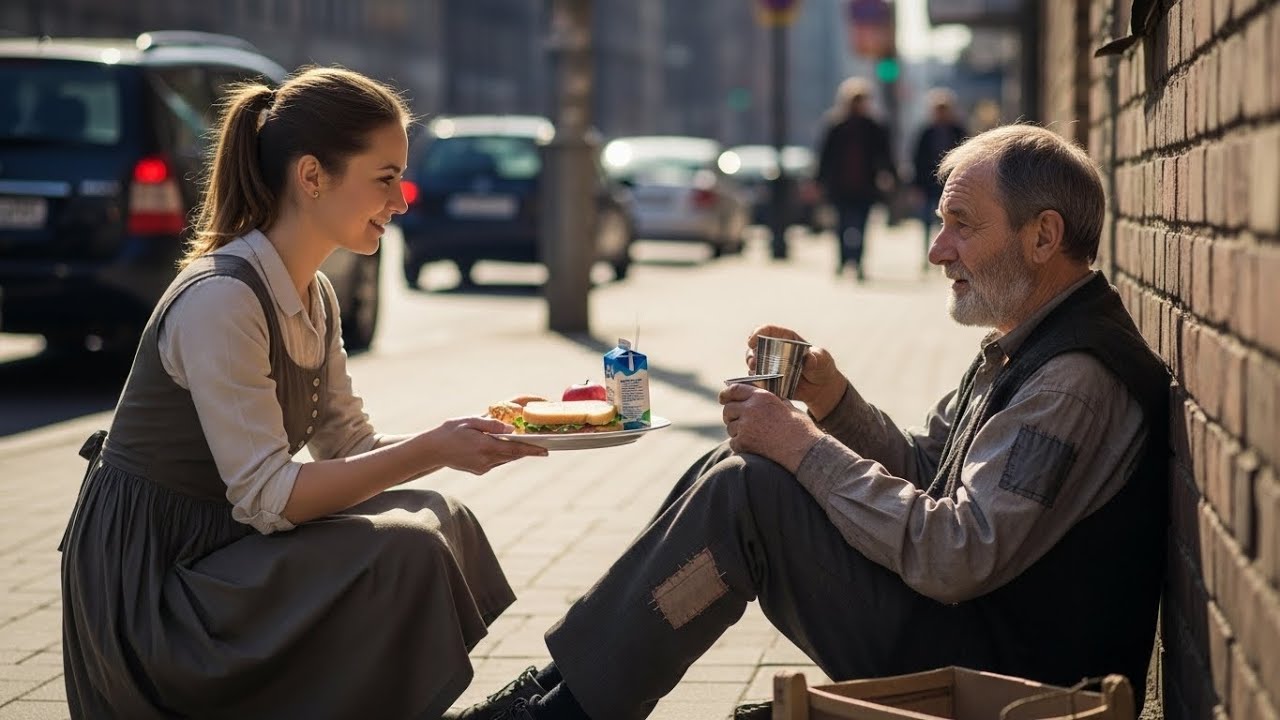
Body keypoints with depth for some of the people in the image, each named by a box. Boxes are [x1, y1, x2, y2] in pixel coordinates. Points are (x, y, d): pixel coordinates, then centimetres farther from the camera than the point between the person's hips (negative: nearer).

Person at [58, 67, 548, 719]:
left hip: (216, 548, 9)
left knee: (438, 521, 1)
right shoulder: (220, 298, -24)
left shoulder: (313, 296, 6)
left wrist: (467, 440, -6)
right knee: (402, 556, -20)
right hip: (142, 580, -9)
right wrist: (429, 451, -27)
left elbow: (349, 445, 9)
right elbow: (267, 496, -25)